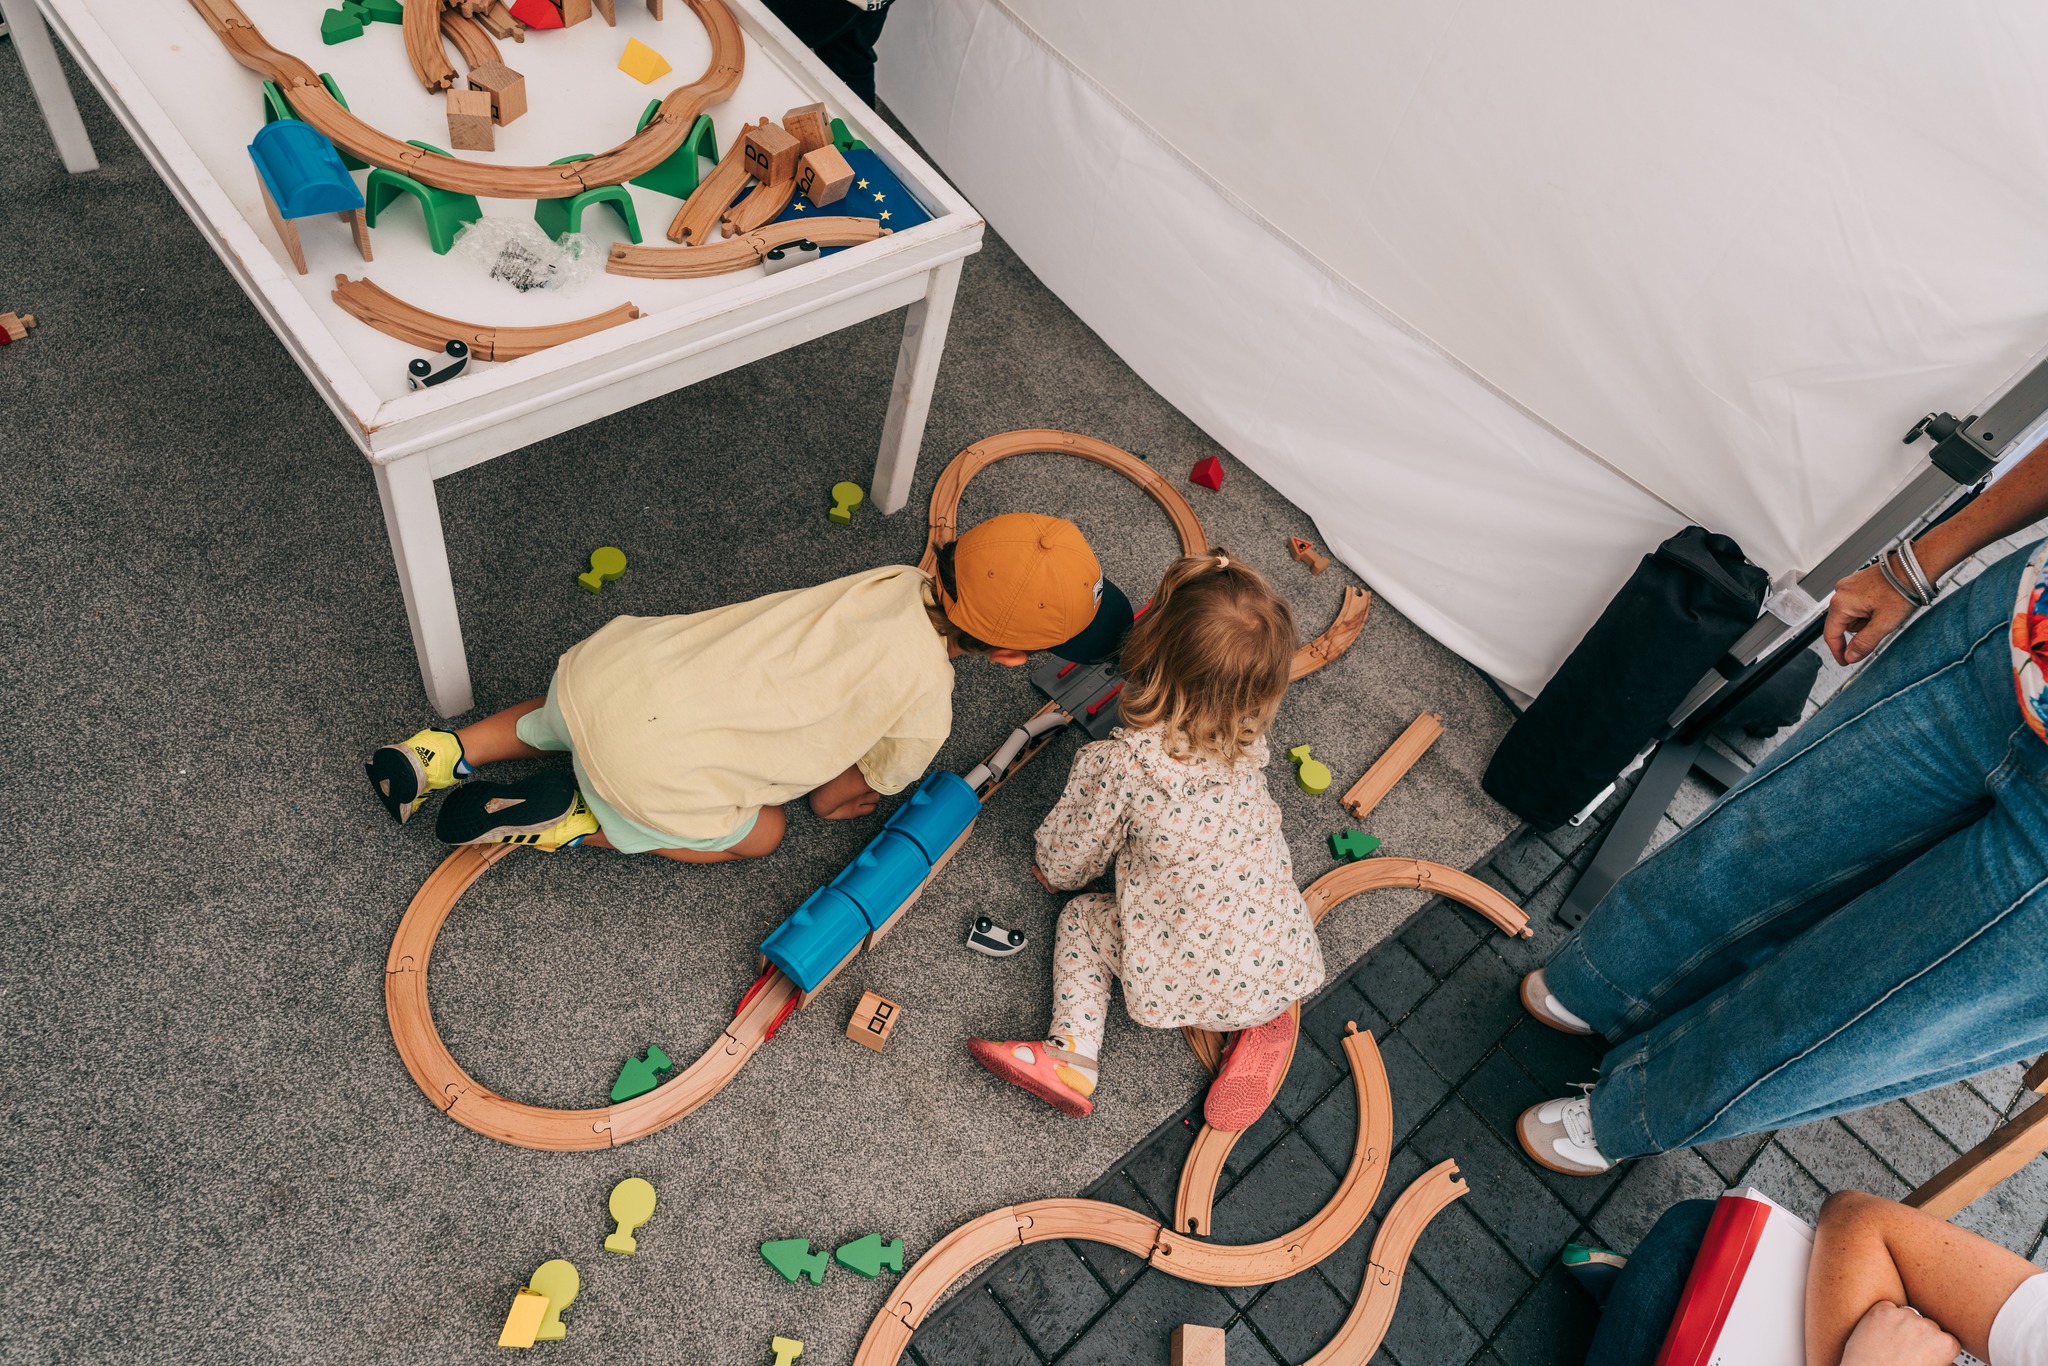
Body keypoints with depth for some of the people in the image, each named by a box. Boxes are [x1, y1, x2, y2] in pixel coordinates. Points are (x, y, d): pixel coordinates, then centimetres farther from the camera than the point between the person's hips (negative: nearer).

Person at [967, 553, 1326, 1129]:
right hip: (1281, 964, 4)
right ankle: (1264, 1020, 19)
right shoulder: (1247, 737, -7)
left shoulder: (1119, 763, -21)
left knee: (1081, 918, 19)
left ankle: (1072, 1054, 6)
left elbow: (1071, 855, -3)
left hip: (1178, 979, -4)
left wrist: (1056, 872, 20)